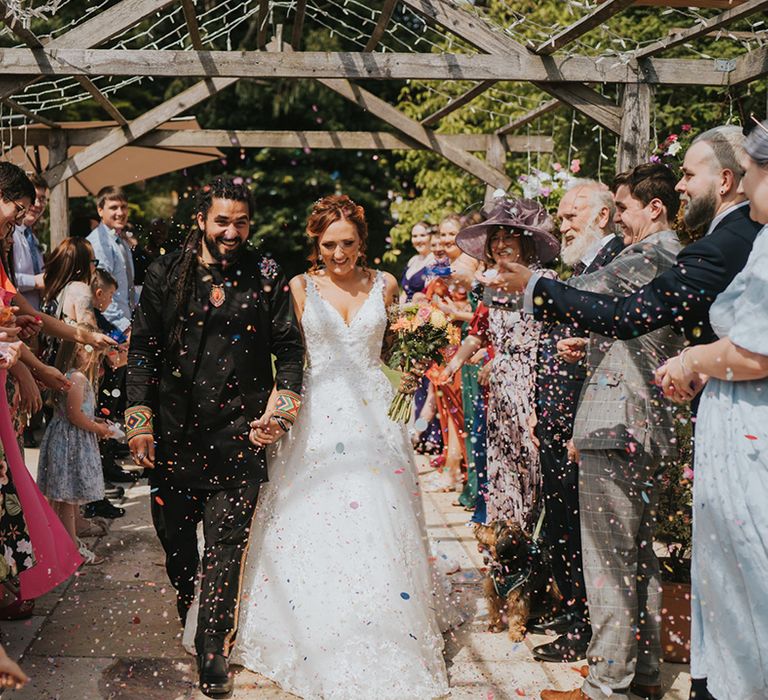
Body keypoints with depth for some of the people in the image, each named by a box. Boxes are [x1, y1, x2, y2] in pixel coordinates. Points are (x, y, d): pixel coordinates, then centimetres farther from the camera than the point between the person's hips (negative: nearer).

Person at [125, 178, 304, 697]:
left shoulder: (266, 276, 1)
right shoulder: (166, 274, 3)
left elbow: (290, 348, 4)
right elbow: (143, 348, 4)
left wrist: (280, 409, -9)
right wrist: (140, 422, -1)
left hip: (239, 435, -1)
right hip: (173, 433, 2)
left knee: (227, 547, 1)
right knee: (173, 538, 13)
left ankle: (214, 651, 15)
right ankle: (174, 629, 39)